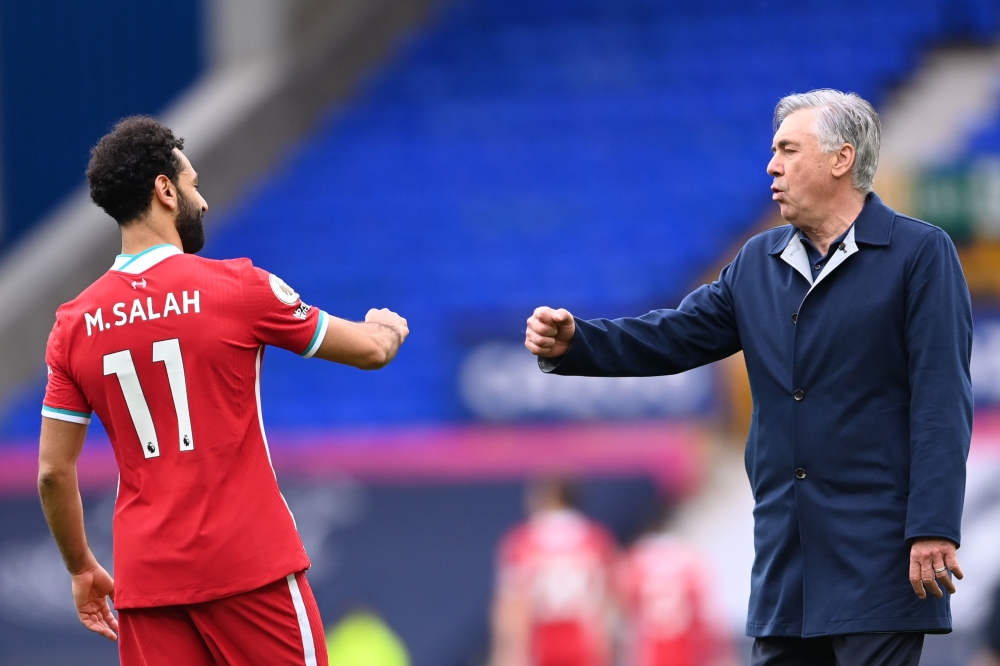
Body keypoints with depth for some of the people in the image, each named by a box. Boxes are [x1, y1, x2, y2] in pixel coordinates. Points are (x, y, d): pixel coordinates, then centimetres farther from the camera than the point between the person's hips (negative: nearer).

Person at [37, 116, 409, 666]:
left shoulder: (75, 324, 4)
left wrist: (82, 570, 20)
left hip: (146, 579, 4)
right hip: (251, 569, -3)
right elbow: (371, 350, 6)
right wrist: (387, 328, 30)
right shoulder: (237, 289, -6)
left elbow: (53, 472, 6)